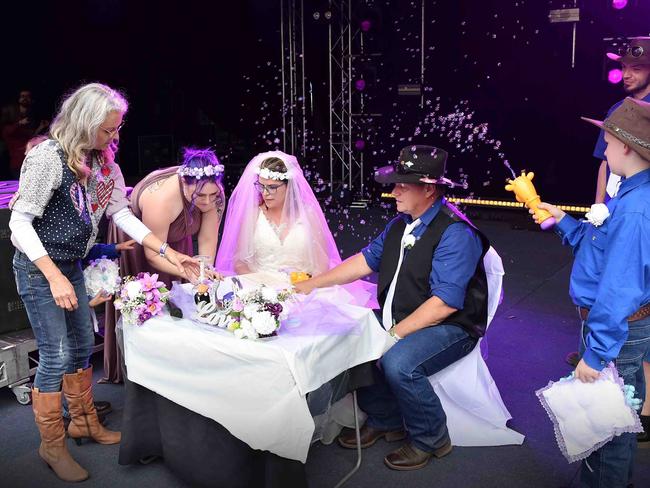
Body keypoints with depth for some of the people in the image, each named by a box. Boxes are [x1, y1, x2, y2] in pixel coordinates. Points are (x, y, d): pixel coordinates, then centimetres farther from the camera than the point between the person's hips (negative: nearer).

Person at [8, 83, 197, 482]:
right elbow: (20, 222, -21)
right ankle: (52, 445, 15)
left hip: (71, 265, 8)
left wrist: (168, 251, -4)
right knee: (57, 355, -4)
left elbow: (121, 212, 3)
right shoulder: (48, 156, -22)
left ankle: (84, 422, 35)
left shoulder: (102, 160, -1)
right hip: (38, 269, -8)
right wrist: (55, 277, -27)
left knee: (83, 346, 16)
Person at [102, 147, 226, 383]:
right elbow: (153, 255, -33)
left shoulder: (215, 195, -29)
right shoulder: (161, 199, -43)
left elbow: (207, 240, -22)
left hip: (174, 237, 5)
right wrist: (187, 273, -43)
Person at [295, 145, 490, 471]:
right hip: (398, 321, 8)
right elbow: (366, 260, 10)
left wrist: (395, 335, -25)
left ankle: (430, 440, -3)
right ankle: (385, 422, 13)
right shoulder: (400, 224, 7)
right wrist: (312, 284, 7)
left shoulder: (456, 234, -20)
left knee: (397, 363, -32)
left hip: (449, 327, -8)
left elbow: (445, 303, -26)